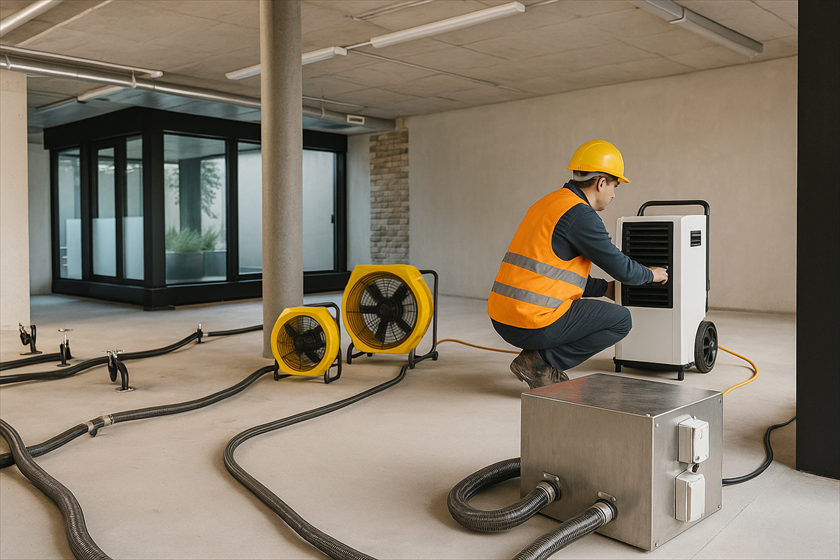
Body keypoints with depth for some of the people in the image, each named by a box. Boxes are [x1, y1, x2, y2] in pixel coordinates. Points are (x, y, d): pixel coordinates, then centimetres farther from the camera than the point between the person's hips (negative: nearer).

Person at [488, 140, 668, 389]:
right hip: (533, 325, -10)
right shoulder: (580, 214, -12)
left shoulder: (548, 204, 17)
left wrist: (606, 288, 32)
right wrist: (651, 274, 16)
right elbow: (621, 268, -6)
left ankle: (539, 358, 15)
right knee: (621, 320, 4)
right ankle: (540, 362, -2)